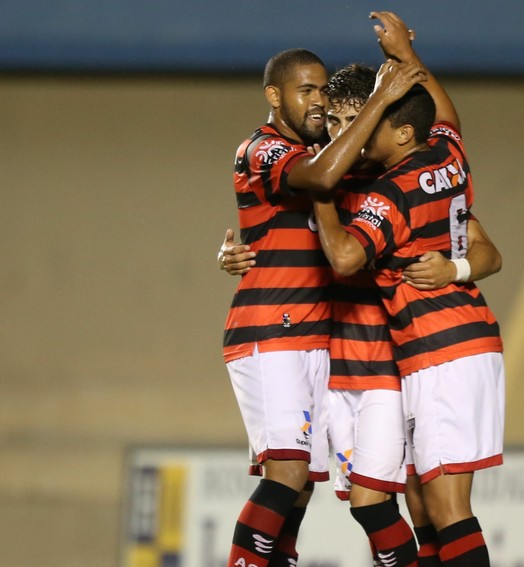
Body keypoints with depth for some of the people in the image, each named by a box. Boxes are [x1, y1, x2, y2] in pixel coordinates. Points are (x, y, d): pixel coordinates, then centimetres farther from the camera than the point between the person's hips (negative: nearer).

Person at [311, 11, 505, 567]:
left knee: (445, 510, -14)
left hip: (437, 357, -9)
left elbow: (345, 257, -29)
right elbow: (445, 113, 35)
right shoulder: (449, 159, 11)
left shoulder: (390, 194, -13)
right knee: (422, 500, 10)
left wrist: (322, 201, -13)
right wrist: (406, 54, 42)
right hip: (476, 341, 9)